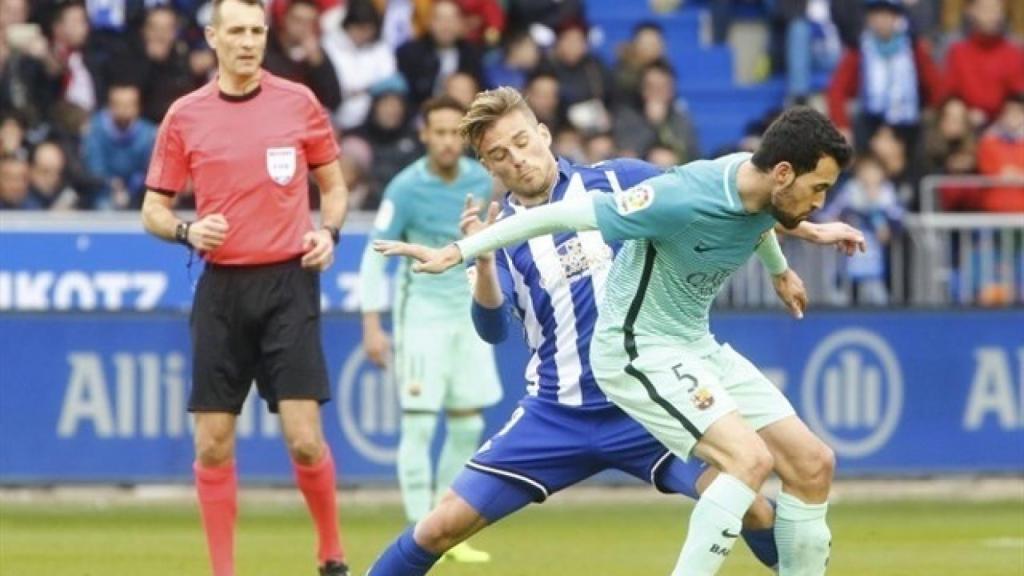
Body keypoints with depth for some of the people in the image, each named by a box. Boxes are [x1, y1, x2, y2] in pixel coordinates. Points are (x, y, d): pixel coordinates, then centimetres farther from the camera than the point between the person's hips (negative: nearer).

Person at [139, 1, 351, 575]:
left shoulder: (298, 102, 2)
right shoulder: (185, 116, 3)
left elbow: (334, 185, 13)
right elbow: (154, 208, 10)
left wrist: (328, 232, -6)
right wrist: (186, 231, -11)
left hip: (288, 282, -2)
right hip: (222, 286, 2)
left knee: (304, 437, -10)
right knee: (213, 445, 1)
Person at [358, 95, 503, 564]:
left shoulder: (481, 181, 1)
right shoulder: (406, 188, -14)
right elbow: (374, 257, -13)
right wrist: (372, 324, -19)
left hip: (468, 314, 5)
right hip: (422, 311, -5)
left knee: (468, 426, 7)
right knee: (419, 424, -9)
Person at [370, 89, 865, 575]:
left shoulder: (620, 181, -1)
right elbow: (493, 329, -13)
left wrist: (810, 230, 1)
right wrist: (482, 258, -30)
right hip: (555, 418, 1)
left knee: (745, 503, -18)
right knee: (443, 526, -3)